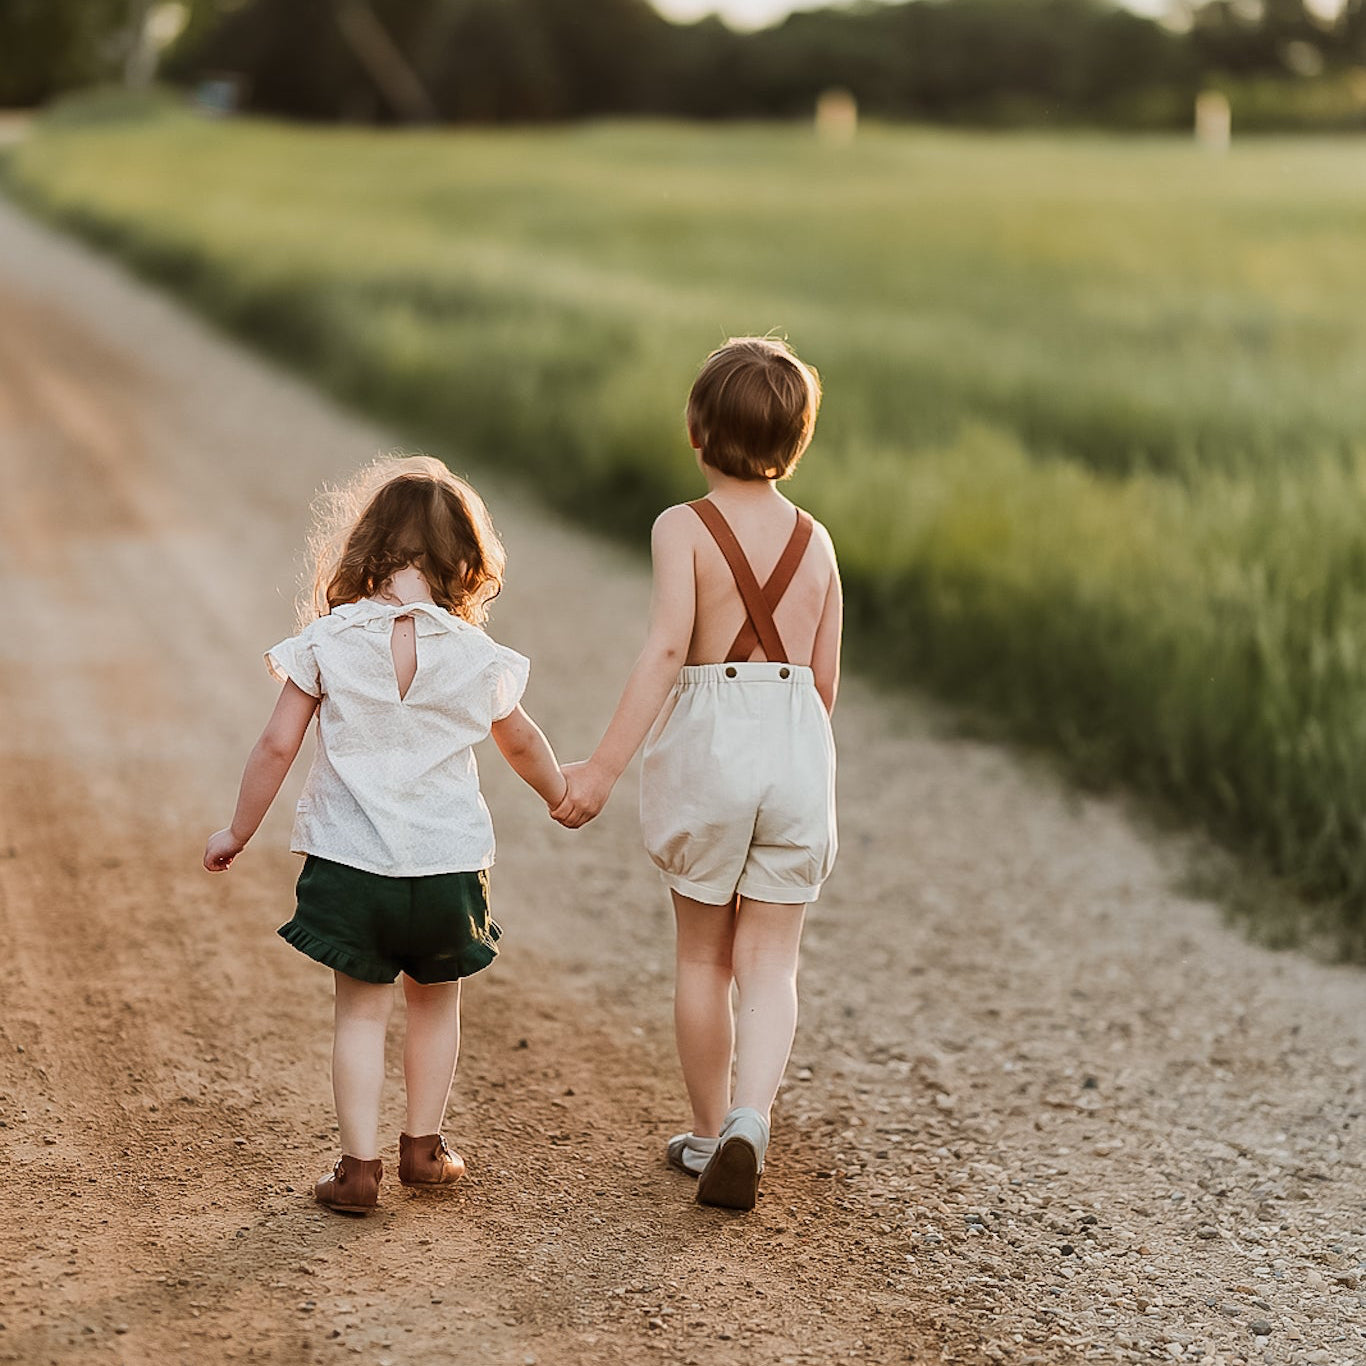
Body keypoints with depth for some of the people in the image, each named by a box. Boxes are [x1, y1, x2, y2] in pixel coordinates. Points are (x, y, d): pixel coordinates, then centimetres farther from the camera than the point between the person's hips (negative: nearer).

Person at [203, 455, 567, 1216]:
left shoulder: (326, 643, -7)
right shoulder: (476, 656, -3)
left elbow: (278, 747, -5)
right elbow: (521, 742, 14)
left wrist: (238, 833, 8)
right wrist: (560, 794, 35)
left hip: (351, 861, -1)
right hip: (447, 862, 1)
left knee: (362, 1010, 9)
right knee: (437, 1003, 20)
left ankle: (360, 1166, 5)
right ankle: (424, 1147, 28)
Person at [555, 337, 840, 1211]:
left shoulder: (685, 528, -7)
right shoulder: (816, 541, 6)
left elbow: (666, 650, -20)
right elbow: (825, 677, 9)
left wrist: (605, 767, -22)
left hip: (709, 740, -2)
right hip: (798, 745, 2)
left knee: (703, 956, 15)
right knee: (771, 962, 6)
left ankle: (709, 1132, 26)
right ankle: (750, 1120, -16)